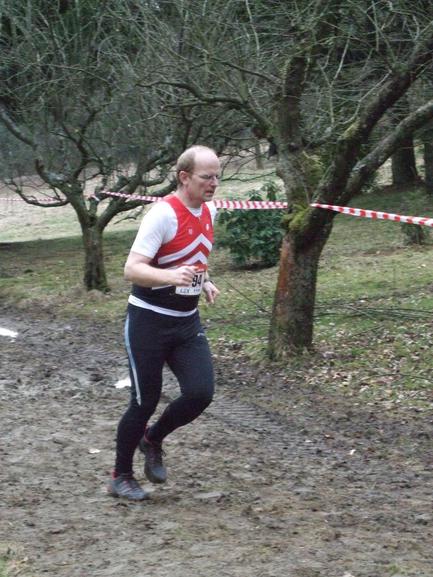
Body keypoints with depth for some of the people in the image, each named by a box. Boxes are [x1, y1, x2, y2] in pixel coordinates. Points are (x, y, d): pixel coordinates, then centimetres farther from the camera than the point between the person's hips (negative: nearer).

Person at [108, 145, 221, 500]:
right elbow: (132, 269, -26)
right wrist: (171, 276, -43)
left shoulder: (209, 211, 5)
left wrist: (205, 282, 8)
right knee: (145, 402, 0)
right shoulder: (163, 214, -19)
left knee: (201, 393, -8)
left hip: (187, 322, 7)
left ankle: (153, 440, 21)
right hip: (149, 322, -6)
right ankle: (121, 476, 21)